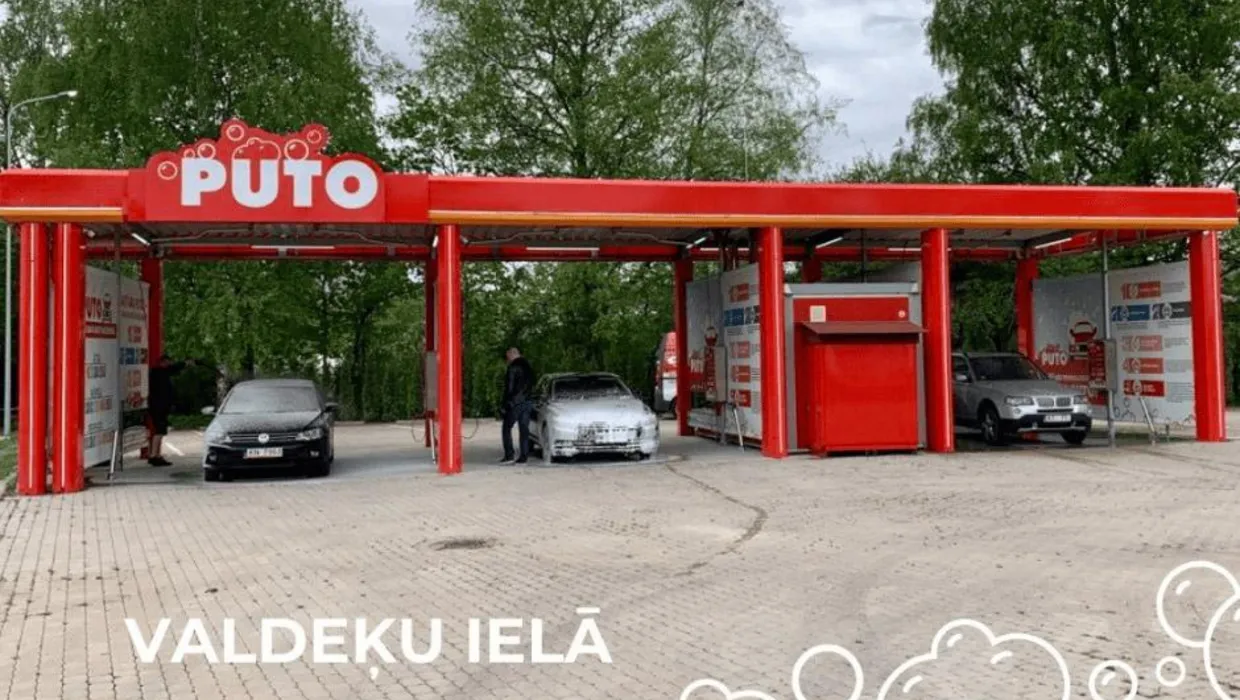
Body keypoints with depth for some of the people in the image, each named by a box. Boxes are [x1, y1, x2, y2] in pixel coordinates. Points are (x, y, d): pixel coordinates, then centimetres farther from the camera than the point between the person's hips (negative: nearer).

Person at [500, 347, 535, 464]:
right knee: (524, 429, 7)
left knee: (507, 428, 1)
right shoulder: (528, 367, 14)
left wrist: (505, 404, -9)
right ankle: (524, 456, 5)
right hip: (527, 402, 7)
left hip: (515, 403, -7)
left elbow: (509, 388, -13)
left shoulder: (513, 368, -11)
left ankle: (509, 455, -6)